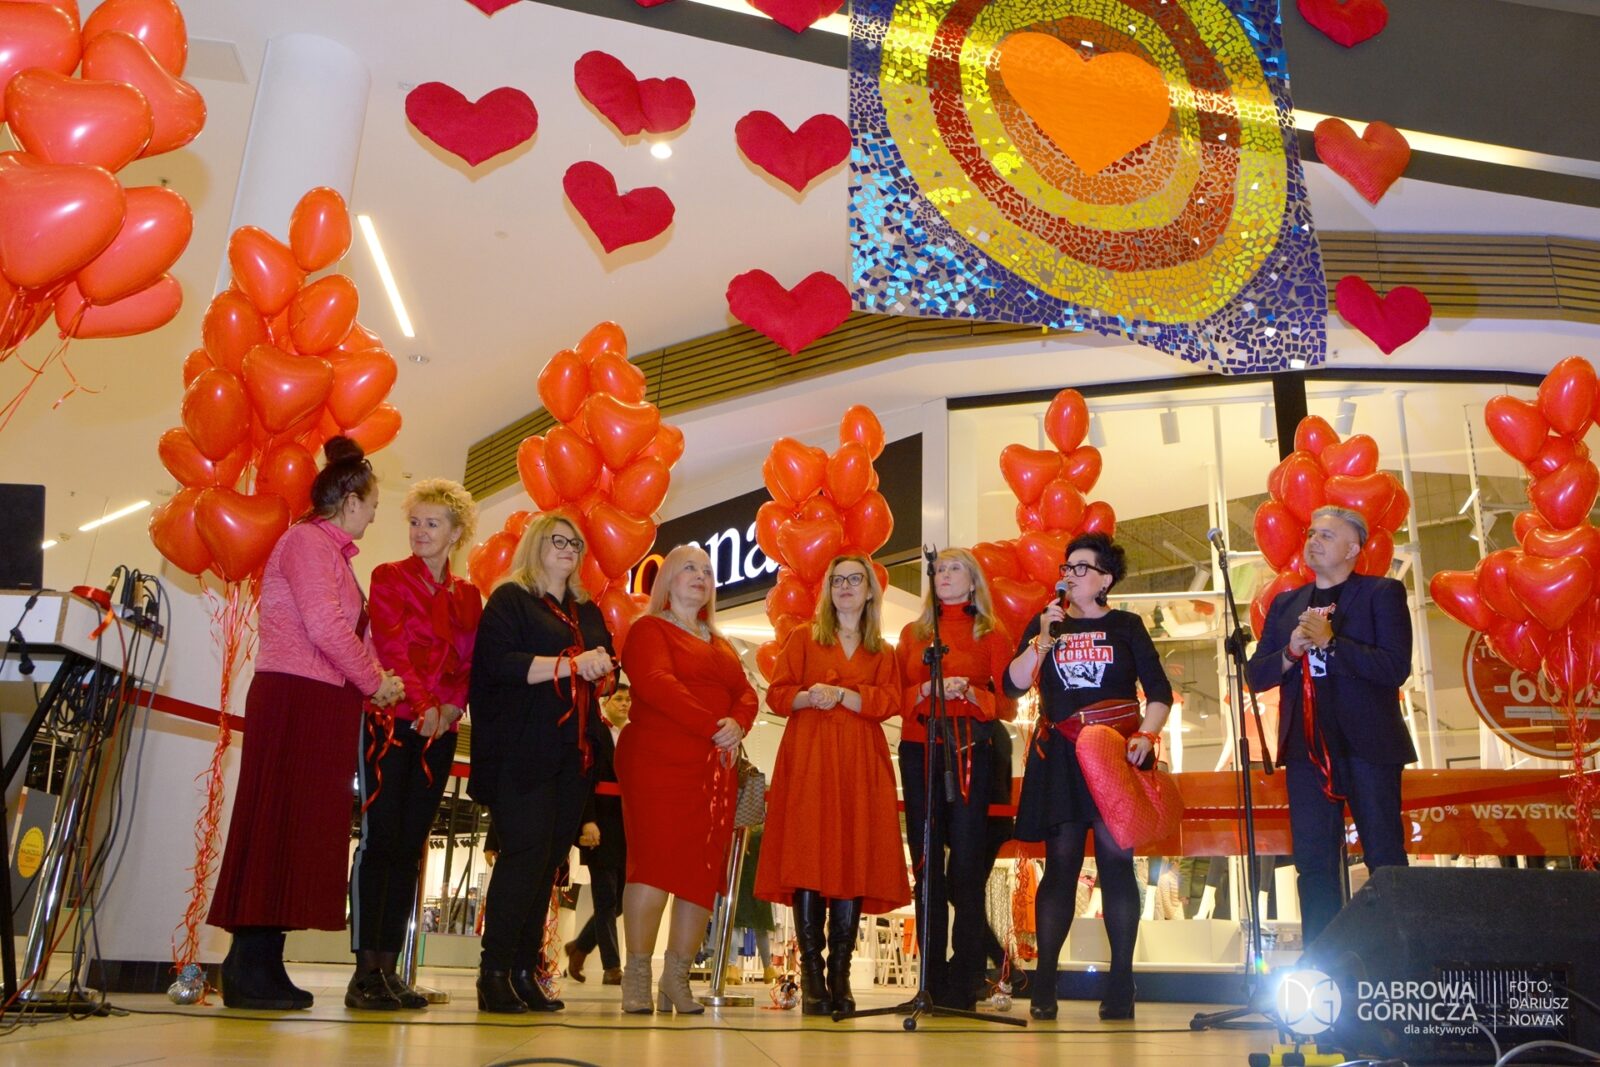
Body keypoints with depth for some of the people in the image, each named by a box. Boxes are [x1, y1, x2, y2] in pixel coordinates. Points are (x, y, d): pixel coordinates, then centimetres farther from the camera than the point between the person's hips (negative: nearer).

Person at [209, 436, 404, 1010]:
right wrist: (374, 681, -7)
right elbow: (324, 625, -17)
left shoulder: (330, 550, 24)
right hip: (297, 700, -9)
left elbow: (350, 633, 19)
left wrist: (376, 679, 3)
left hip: (321, 705, 9)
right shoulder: (308, 540, -6)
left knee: (305, 828, 7)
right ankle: (251, 968, -5)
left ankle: (259, 965, 11)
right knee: (279, 824, -9)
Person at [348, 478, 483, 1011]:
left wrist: (452, 707, -9)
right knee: (379, 839, -7)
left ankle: (388, 967, 9)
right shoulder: (390, 577, 3)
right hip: (392, 721, -4)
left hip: (440, 732, 4)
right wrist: (422, 706, -17)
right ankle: (365, 971, -4)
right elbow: (391, 648, -7)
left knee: (411, 845, 5)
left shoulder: (468, 595, 15)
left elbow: (471, 662, 10)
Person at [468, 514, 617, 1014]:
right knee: (526, 853, -11)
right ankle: (494, 972, -2)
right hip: (523, 751, -6)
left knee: (550, 859, 4)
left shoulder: (588, 611, 22)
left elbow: (608, 671, 20)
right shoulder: (510, 599, 2)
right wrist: (570, 664, -17)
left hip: (576, 751, 6)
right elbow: (498, 663, -12)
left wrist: (600, 667, -4)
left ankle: (525, 970, 11)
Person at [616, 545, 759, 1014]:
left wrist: (738, 724, -11)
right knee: (654, 861, -10)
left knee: (704, 871, 1)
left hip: (715, 770, 6)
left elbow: (746, 693, 13)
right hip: (659, 762, -6)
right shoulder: (650, 628, 4)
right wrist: (713, 727, -17)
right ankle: (637, 976, -2)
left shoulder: (720, 643, 24)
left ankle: (677, 977, 6)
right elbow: (655, 682, -13)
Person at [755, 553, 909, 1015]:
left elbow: (889, 701, 1)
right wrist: (808, 697, -13)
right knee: (808, 858, -9)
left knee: (855, 861, -5)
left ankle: (840, 976, 0)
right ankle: (811, 975, -5)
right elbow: (776, 693, 7)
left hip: (860, 761, 1)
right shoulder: (804, 638, 15)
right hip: (808, 757, -1)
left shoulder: (882, 652, 17)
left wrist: (840, 694, -12)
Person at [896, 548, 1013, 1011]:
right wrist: (925, 691, -8)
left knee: (966, 863, -7)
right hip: (919, 751, 3)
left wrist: (969, 692, -15)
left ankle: (963, 984, -1)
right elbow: (896, 697, 11)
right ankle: (932, 981, 6)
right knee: (927, 864, 1)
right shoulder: (912, 633, 18)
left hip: (972, 752, -2)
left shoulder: (991, 633, 10)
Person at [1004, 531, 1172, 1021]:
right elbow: (1013, 685, 1)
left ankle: (1121, 982, 3)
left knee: (1116, 861, -4)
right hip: (1059, 758, 1)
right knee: (1060, 862, -1)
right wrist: (1044, 640, -9)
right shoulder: (1044, 625, 12)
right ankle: (1044, 983, 2)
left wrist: (1147, 734, -11)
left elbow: (1159, 690, 5)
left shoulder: (1126, 626, 8)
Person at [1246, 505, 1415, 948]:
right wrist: (1291, 652, -9)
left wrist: (1330, 641, -17)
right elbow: (1257, 674, 10)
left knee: (1385, 858, 0)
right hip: (1307, 746, 4)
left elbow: (1396, 667, -10)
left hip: (1366, 744, -4)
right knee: (1314, 862, 5)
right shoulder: (1285, 604, 16)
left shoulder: (1382, 592, 3)